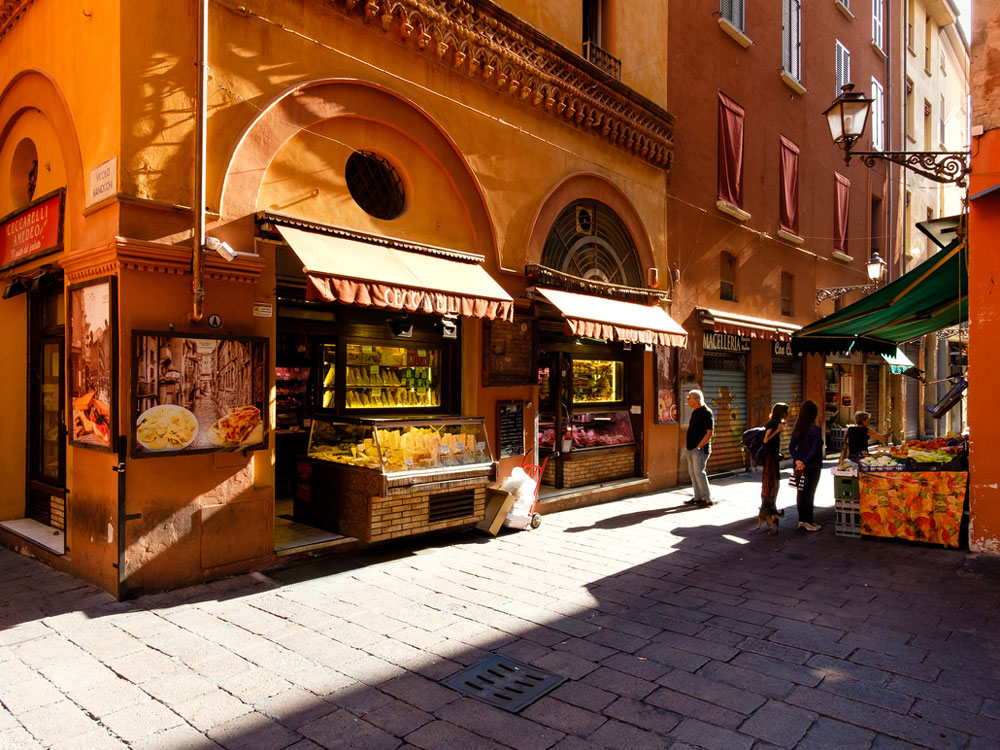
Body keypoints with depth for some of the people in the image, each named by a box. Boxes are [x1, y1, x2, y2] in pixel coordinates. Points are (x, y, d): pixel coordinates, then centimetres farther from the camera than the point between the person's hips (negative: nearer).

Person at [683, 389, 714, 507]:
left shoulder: (706, 412, -11)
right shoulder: (694, 412, 15)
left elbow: (709, 433, -16)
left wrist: (699, 446, -18)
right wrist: (687, 444, 16)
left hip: (700, 449, -9)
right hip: (691, 449, 9)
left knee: (699, 472, -10)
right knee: (692, 472, 9)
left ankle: (707, 498, -2)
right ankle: (698, 497, 17)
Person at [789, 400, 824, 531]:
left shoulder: (797, 429, 4)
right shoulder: (816, 429, -13)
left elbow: (791, 447, -1)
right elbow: (814, 450, -18)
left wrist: (798, 460, -9)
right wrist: (805, 463, -15)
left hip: (800, 466, 5)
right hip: (813, 466, -5)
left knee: (801, 492, 11)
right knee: (809, 493, 1)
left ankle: (801, 520, 19)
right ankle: (808, 522, 7)